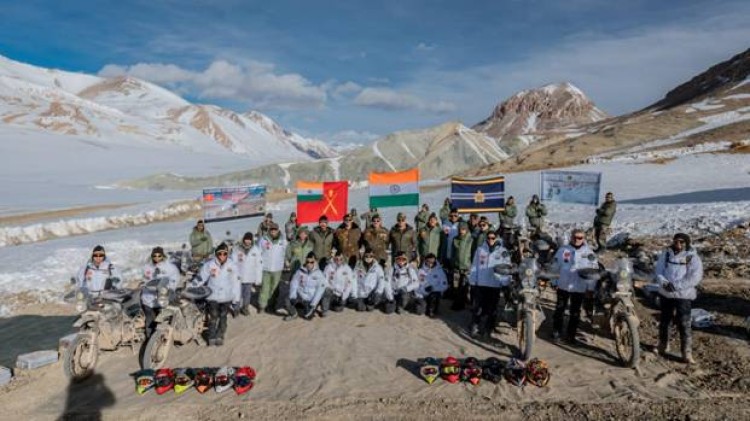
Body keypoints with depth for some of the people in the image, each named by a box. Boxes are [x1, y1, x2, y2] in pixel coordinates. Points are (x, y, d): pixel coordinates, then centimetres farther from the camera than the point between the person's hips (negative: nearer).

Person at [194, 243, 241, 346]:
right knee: (213, 316, 1)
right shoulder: (209, 265, -10)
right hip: (213, 296, -1)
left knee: (223, 317, 12)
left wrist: (236, 299, -1)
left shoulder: (232, 266, -8)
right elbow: (200, 279, -2)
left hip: (226, 297, 1)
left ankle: (220, 337, 26)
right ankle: (212, 338, 15)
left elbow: (236, 282, -2)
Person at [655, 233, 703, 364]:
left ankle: (687, 353, 3)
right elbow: (659, 271, 1)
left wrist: (676, 285, -20)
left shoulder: (693, 257, -9)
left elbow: (695, 278, -16)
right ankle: (663, 346, 35)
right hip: (666, 294, 4)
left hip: (684, 295, -4)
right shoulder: (666, 253, 0)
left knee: (684, 324, -6)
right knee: (664, 321, 17)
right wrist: (664, 283, -17)